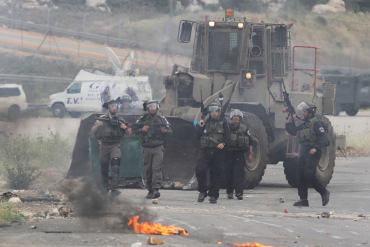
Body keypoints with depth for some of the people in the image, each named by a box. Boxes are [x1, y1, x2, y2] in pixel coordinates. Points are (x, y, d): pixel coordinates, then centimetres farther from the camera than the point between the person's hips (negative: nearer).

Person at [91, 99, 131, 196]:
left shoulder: (120, 120, 10)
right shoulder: (102, 118, 9)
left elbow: (128, 134, 12)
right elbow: (92, 131, 6)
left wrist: (125, 128, -9)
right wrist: (98, 125, -13)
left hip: (115, 145, -1)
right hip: (104, 145, 1)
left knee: (115, 166, -18)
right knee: (104, 168, 5)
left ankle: (114, 188, -24)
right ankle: (105, 187, 21)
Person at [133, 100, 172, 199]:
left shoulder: (162, 120, 7)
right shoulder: (142, 120, 6)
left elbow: (170, 131, 12)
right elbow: (134, 130, 5)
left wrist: (165, 131, -11)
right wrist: (142, 129, -15)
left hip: (158, 148, -2)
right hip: (146, 148, 2)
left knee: (157, 169, -14)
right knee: (148, 170, 5)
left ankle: (156, 190, -22)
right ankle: (150, 190, 15)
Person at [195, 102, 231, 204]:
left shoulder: (223, 123, 8)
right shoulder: (205, 123, 15)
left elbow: (227, 136, 2)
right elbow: (198, 136, 14)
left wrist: (223, 143, -16)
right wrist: (199, 127, 0)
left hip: (218, 151, -1)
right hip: (205, 151, 1)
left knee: (216, 174, 0)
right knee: (200, 170, -15)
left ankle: (213, 195, 7)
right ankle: (202, 191, 1)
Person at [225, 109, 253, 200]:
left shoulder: (244, 129, 5)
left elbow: (250, 141, 11)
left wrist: (250, 154, 7)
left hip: (240, 154, -1)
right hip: (229, 154, 1)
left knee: (239, 173, -11)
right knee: (229, 173, 4)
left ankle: (239, 193, -17)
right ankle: (229, 192, 18)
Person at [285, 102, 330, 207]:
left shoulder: (316, 123, -8)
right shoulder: (304, 123, 18)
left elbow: (323, 138, -15)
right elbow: (293, 131, 25)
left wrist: (316, 148, -26)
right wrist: (288, 122, 12)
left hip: (312, 152, -9)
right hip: (303, 151, 9)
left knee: (309, 174, -16)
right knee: (301, 175, 4)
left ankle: (324, 192, 0)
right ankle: (303, 199, 6)